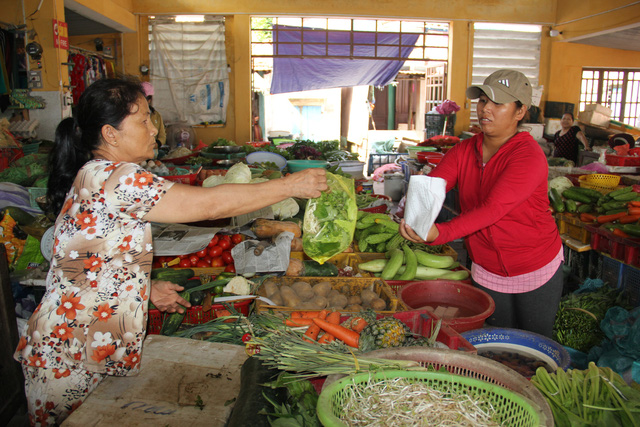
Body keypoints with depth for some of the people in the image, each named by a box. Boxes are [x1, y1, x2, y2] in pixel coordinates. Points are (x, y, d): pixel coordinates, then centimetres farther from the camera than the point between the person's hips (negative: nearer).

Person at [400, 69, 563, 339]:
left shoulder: (529, 157, -23)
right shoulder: (464, 150, -4)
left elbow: (493, 209, -36)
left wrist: (440, 233, -50)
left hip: (536, 270, -4)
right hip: (487, 270, 4)